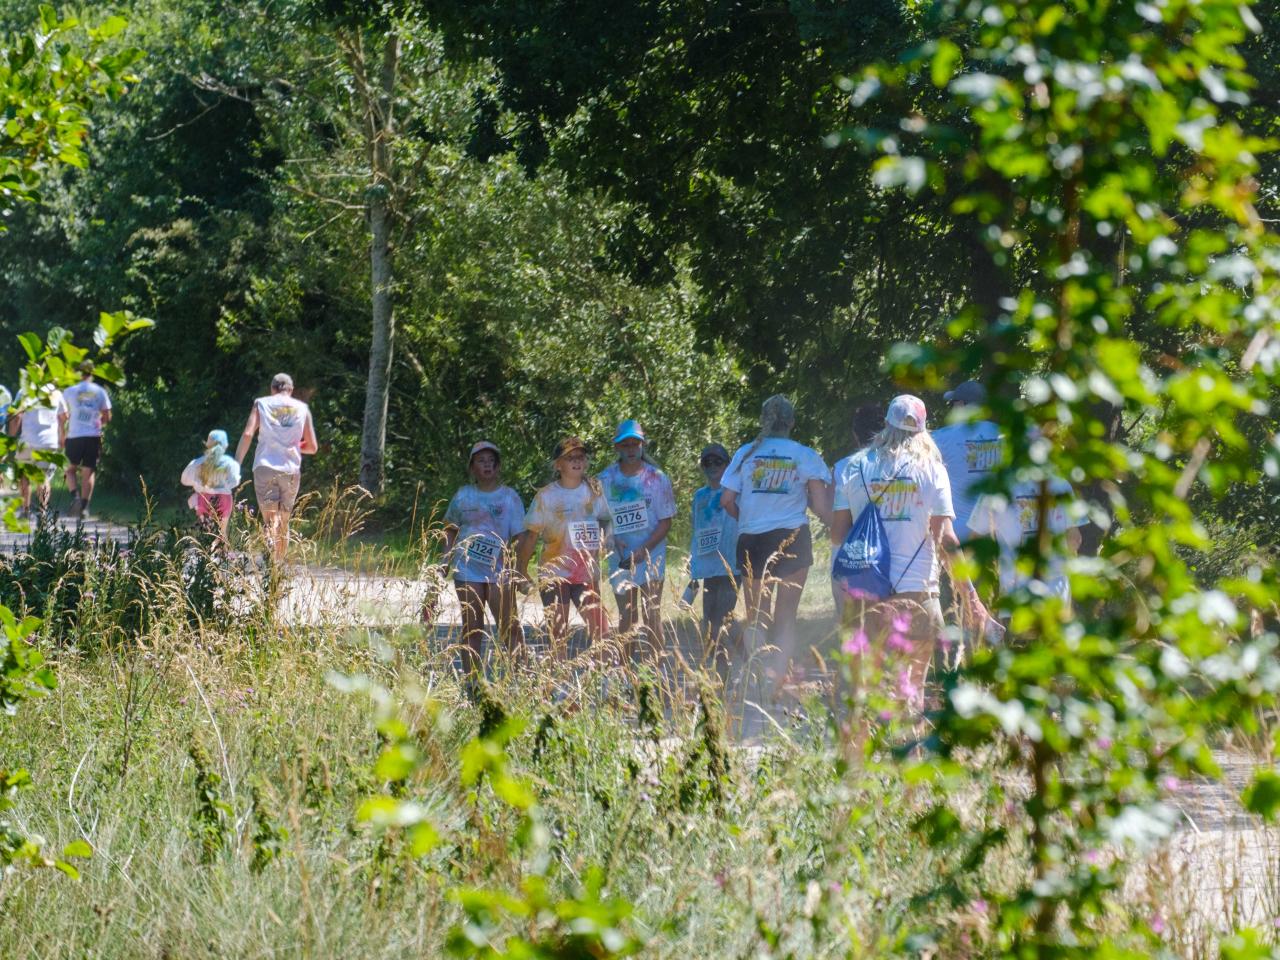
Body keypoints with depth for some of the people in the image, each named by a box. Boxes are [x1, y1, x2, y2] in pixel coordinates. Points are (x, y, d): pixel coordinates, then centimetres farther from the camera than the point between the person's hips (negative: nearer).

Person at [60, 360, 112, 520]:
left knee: (71, 469, 15)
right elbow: (107, 417, 2)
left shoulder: (69, 392, 1)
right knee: (89, 472, 7)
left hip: (74, 436, -1)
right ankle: (84, 507, 1)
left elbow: (63, 416, 2)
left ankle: (75, 496, -10)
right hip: (93, 436, 1)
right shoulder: (100, 392, 3)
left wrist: (62, 436, 15)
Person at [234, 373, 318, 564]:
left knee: (270, 519, -10)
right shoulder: (302, 408, 11)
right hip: (291, 469, 2)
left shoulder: (262, 404, 6)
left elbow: (247, 434, -7)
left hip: (265, 468, -2)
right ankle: (280, 563, 20)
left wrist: (236, 464, -4)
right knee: (284, 522, 15)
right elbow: (312, 447, 11)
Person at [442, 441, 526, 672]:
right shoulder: (463, 495, 9)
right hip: (467, 570, 2)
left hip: (499, 571, -2)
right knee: (471, 629, 5)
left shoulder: (509, 497, 2)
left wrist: (510, 551, -17)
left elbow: (519, 536, -1)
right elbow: (450, 527, 20)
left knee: (508, 627, -5)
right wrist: (450, 553, 8)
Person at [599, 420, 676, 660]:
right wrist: (614, 539, -10)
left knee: (652, 616, -6)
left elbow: (666, 522, -4)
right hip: (620, 558, 3)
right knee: (626, 617, 8)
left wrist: (643, 550, -15)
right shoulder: (606, 479, 2)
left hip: (650, 557, -3)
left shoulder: (656, 478, -3)